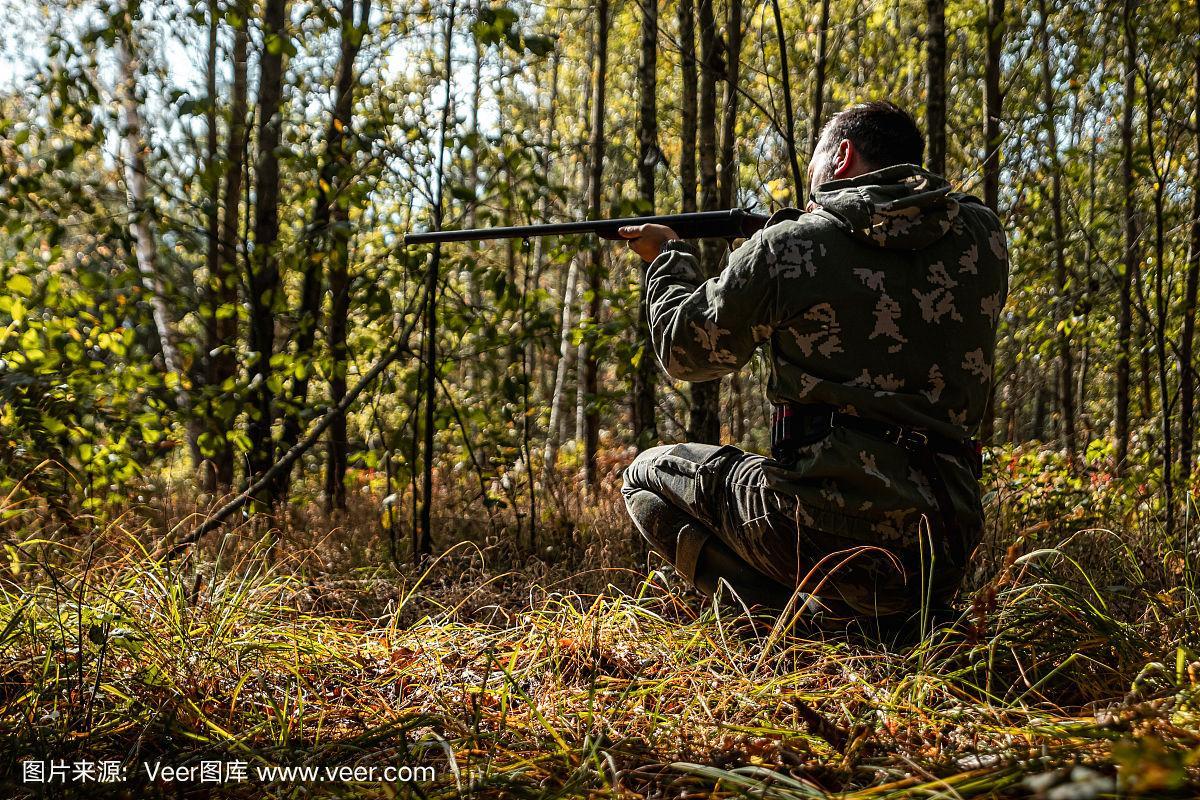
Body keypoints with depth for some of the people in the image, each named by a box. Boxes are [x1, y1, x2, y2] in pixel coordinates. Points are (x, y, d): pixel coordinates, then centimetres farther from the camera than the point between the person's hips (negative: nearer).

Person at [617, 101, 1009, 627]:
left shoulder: (786, 248, -7)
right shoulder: (983, 233, 5)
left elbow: (686, 352, 6)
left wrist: (668, 259, 24)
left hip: (832, 538, -7)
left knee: (647, 475, 15)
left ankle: (808, 620, -2)